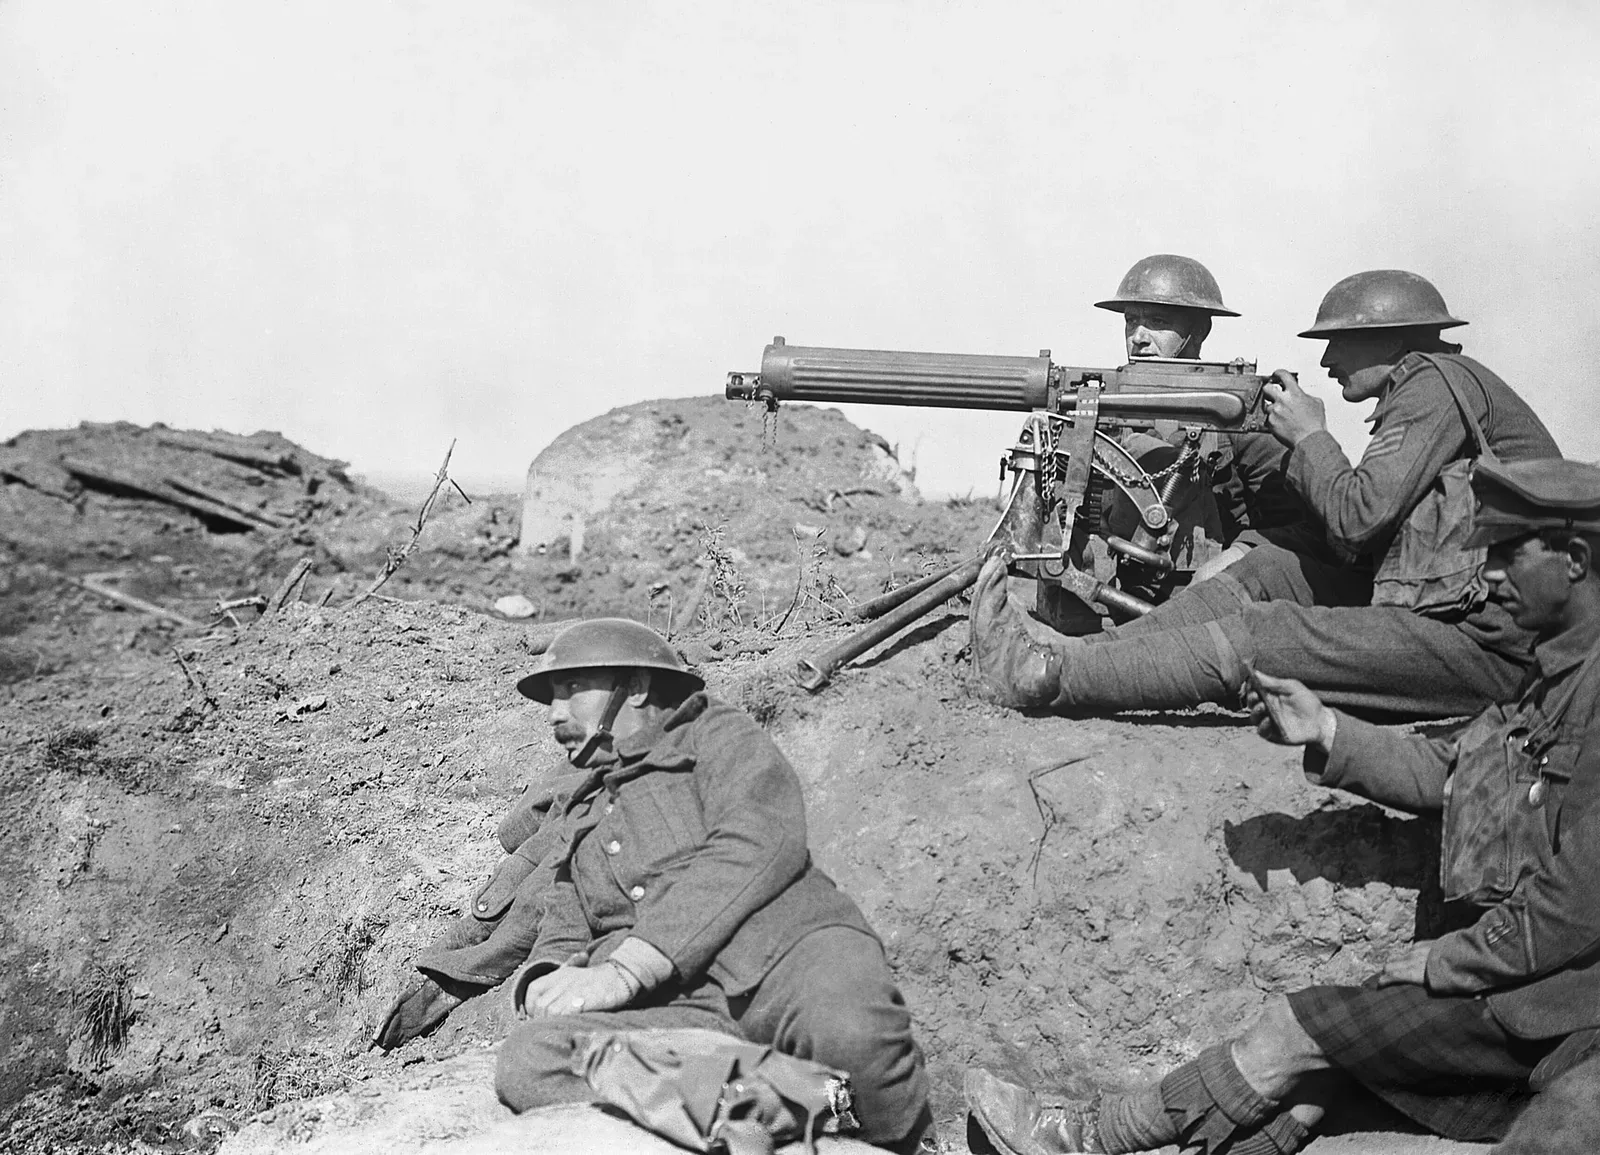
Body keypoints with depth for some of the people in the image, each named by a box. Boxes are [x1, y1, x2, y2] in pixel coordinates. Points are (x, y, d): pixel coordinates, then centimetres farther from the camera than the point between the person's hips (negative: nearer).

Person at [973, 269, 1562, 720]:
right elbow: (1349, 540, 15)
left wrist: (1310, 435, -3)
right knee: (1267, 570, 4)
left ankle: (1044, 674, -18)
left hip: (1492, 650, -9)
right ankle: (1075, 653, -1)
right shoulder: (1421, 393, 19)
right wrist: (1255, 441, 7)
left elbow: (1356, 520, -19)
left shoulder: (1436, 382, -11)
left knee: (1259, 638, -17)